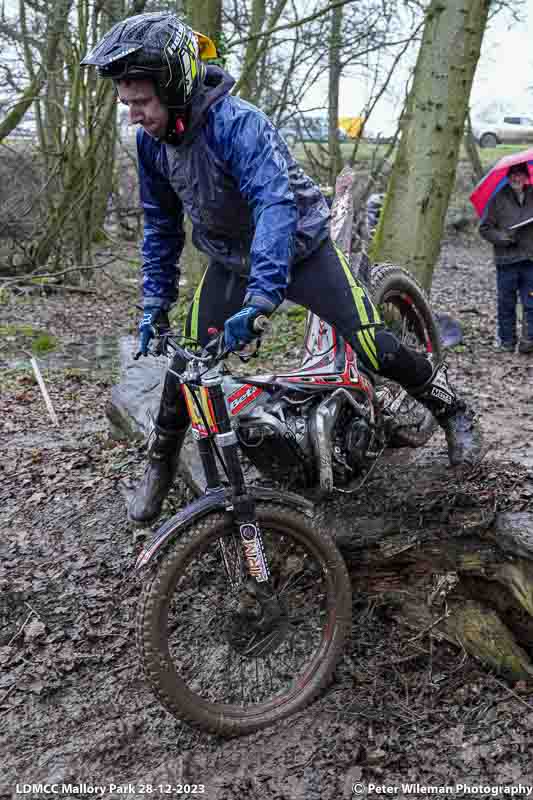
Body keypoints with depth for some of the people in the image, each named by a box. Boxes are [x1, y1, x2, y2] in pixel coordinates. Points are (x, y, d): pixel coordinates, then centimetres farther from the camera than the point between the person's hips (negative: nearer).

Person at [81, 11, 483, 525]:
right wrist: (155, 304, -1)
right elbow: (161, 227, 2)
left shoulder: (237, 123, -31)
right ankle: (160, 464, 21)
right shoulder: (151, 141, -10)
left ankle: (452, 410, 12)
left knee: (372, 346, -13)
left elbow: (276, 205, -44)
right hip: (229, 259, 6)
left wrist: (261, 296, -56)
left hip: (298, 247, -5)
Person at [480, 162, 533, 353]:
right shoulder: (498, 199, 0)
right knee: (506, 303, 6)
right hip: (506, 260, -2)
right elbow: (485, 228, 1)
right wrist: (504, 238, -13)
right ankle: (507, 340, 17)